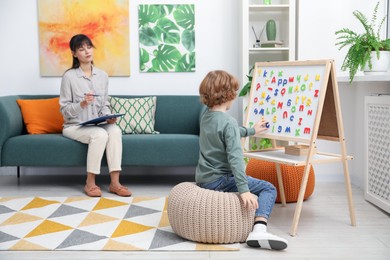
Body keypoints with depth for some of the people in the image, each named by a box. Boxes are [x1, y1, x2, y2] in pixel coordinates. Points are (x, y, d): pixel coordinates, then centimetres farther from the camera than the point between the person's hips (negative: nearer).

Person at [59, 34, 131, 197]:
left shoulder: (102, 76, 6)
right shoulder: (69, 76, -8)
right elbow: (64, 110, -8)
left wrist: (108, 117, -10)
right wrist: (82, 104, -25)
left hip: (97, 124, 4)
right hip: (74, 126, -4)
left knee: (115, 130, -28)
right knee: (100, 134, -33)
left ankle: (114, 182, -27)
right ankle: (90, 183, -20)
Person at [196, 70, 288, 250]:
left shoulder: (206, 117, 9)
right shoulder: (228, 122, -18)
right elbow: (235, 157, -28)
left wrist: (251, 131, 39)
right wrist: (244, 190, -32)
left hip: (202, 179, 9)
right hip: (219, 181, -9)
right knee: (268, 188, -5)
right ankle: (259, 230, -26)